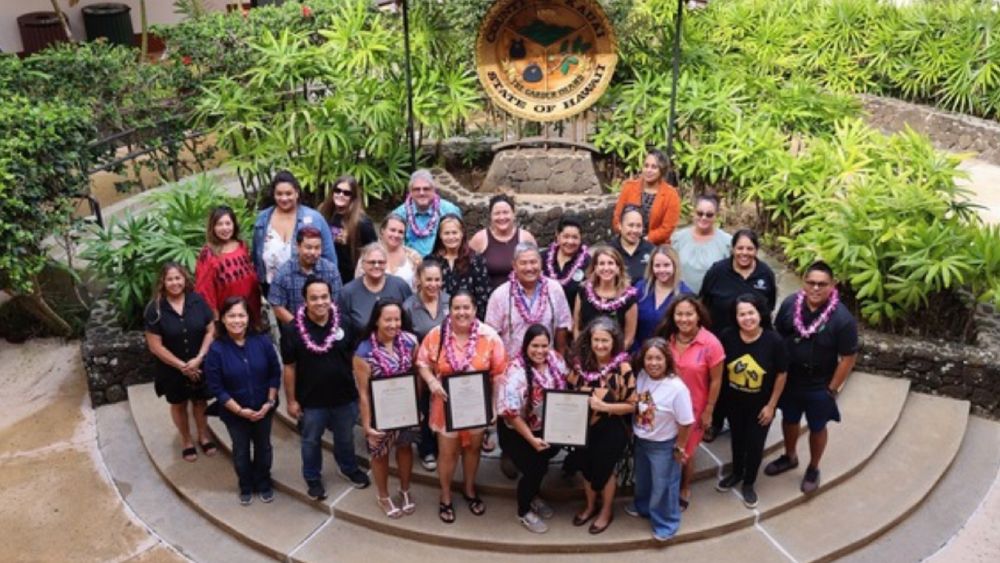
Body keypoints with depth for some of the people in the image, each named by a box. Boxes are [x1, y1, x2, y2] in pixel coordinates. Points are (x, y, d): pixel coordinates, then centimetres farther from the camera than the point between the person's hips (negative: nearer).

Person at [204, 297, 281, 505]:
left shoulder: (262, 341, -15)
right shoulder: (216, 350, -20)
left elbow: (275, 373, -5)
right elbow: (216, 387, -16)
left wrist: (269, 402, -11)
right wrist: (239, 410, -18)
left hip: (263, 409, 2)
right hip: (235, 413, -1)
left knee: (263, 447, 20)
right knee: (241, 450, 19)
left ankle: (264, 483, 44)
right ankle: (246, 486, 43)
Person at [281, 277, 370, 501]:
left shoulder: (343, 323, -9)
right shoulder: (293, 330, -15)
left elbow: (354, 357, 2)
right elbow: (290, 368, -8)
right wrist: (291, 400, -6)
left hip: (345, 396, 2)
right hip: (311, 400, -2)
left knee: (345, 438, 23)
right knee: (311, 441, 18)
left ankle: (349, 468, 49)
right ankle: (313, 479, 42)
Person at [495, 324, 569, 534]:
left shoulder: (555, 360, -10)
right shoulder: (516, 371, -28)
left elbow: (565, 390, 5)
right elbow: (510, 412, -25)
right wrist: (531, 439, -22)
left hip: (545, 428, 6)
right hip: (515, 432, -6)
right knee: (534, 468, -7)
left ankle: (533, 497, 42)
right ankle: (524, 512, 20)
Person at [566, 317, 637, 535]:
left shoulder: (622, 368, -20)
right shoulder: (581, 363, -7)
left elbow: (631, 405, -15)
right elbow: (569, 391, 7)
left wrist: (604, 406, -25)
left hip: (611, 430, -4)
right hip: (584, 427, 4)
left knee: (604, 469, 15)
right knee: (586, 467, 21)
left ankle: (606, 511, 41)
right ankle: (590, 506, 48)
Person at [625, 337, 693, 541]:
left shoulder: (676, 388, -30)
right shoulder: (641, 377, -12)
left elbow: (685, 423, -21)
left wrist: (679, 448, -12)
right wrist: (632, 431, 6)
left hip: (663, 446, -6)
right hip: (640, 441, 6)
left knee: (663, 485, 12)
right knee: (642, 479, 28)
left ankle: (665, 523, 34)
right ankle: (642, 506, 55)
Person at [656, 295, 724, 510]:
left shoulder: (710, 344, -19)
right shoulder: (666, 338, -9)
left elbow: (716, 381, -11)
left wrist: (708, 411, -8)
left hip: (693, 408, -2)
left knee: (685, 453, 16)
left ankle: (684, 490, 42)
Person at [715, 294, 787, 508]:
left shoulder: (773, 340, -24)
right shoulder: (728, 337, -19)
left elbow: (781, 374, -12)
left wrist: (771, 405, -9)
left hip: (761, 404, -2)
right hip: (734, 401, 2)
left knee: (755, 443, 15)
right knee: (737, 439, 23)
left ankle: (749, 483, 38)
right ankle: (736, 473, 48)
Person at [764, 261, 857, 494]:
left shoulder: (842, 318, -24)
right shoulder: (790, 304, -14)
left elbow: (849, 357, -16)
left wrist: (832, 389, -12)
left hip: (819, 387, -3)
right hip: (788, 380, 3)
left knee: (817, 428, 18)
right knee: (789, 420, 24)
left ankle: (813, 469, 42)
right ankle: (789, 457, 50)